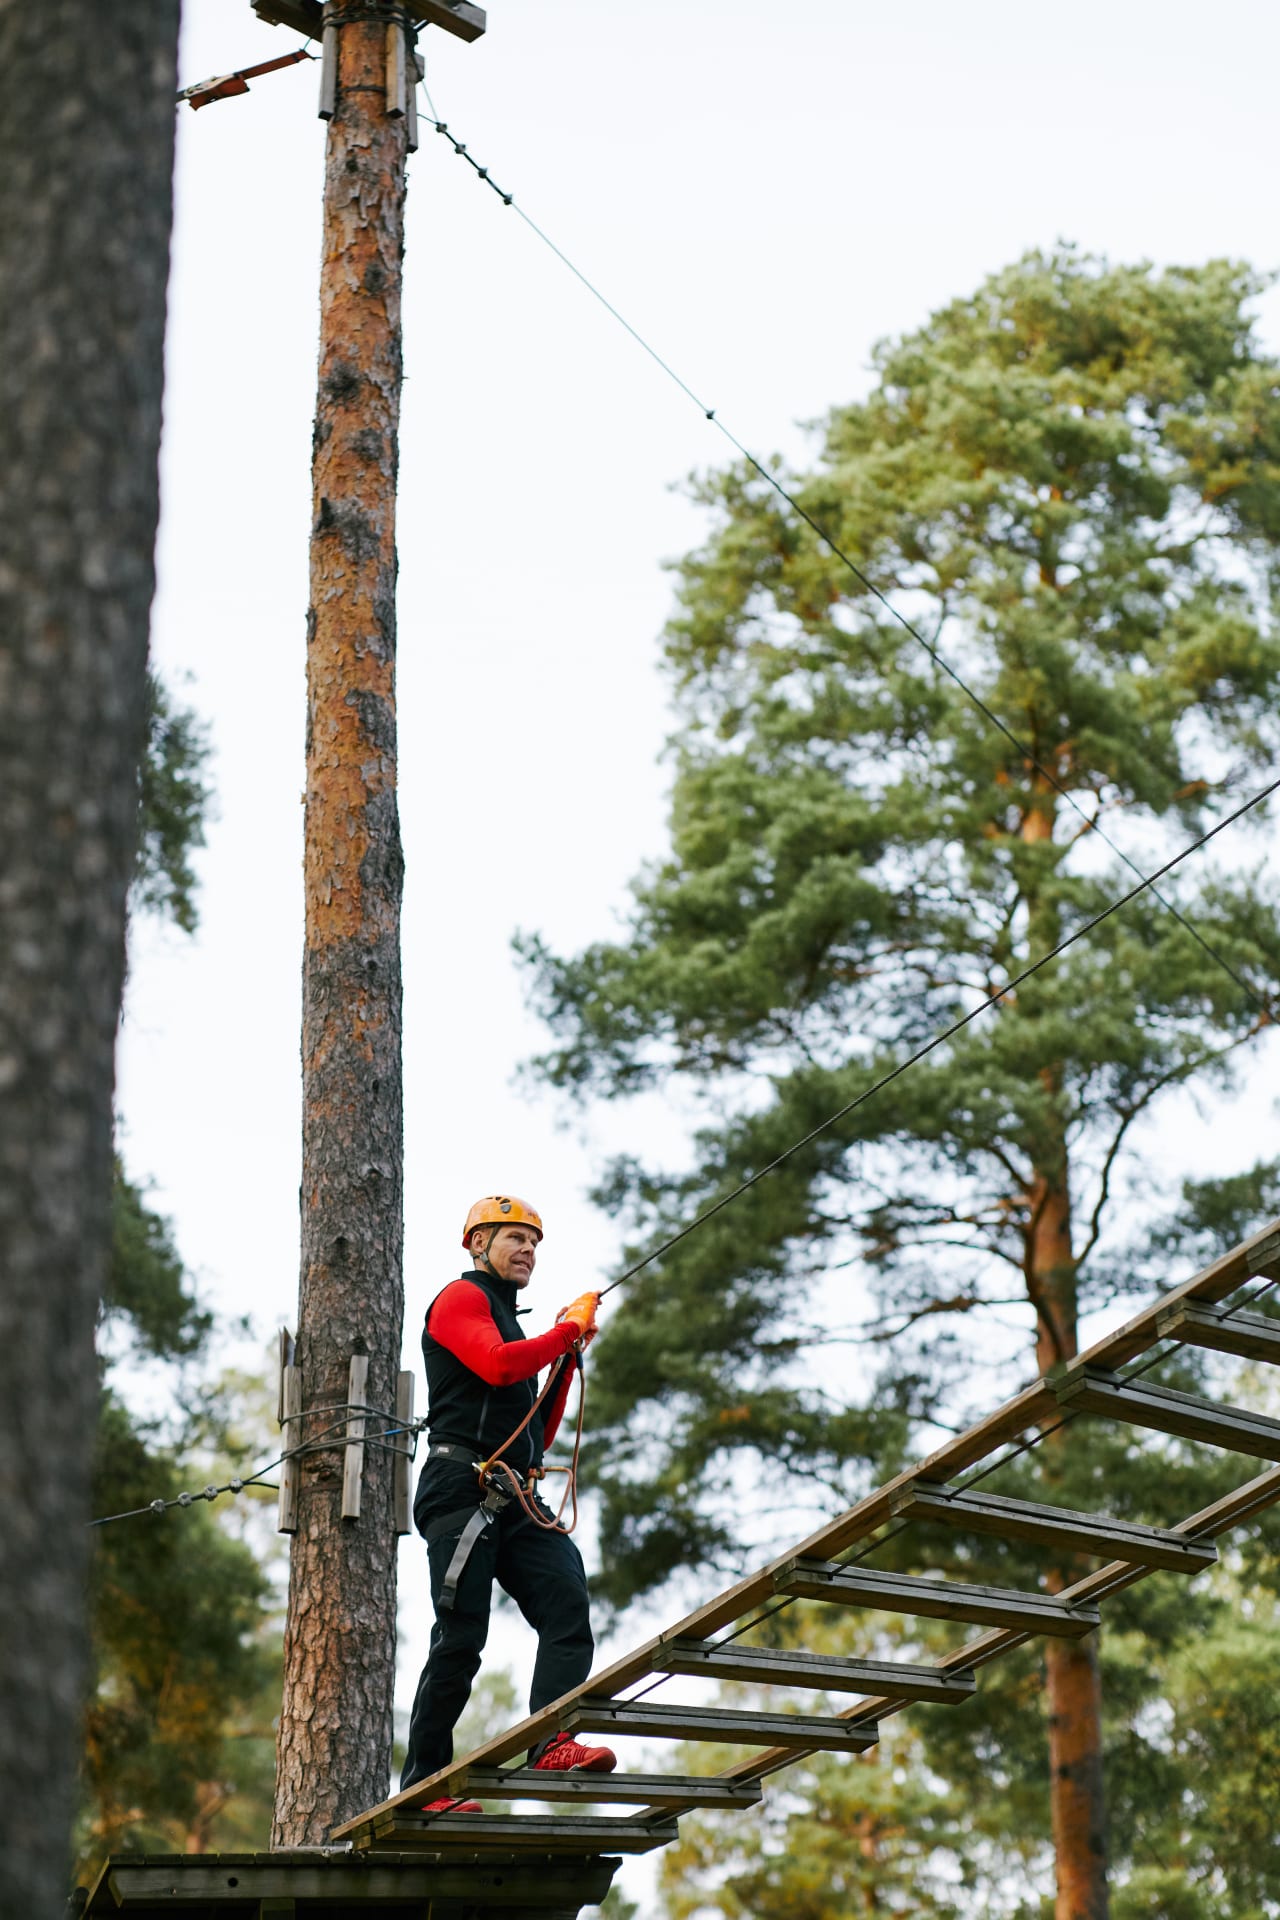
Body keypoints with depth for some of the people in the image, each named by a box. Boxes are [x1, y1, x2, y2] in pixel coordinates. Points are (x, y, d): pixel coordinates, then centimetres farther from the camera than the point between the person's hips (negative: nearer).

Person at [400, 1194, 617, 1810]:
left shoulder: (511, 1325, 30)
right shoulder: (460, 1299, 4)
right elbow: (498, 1366, -17)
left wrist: (568, 1356, 16)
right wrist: (568, 1328, -4)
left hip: (515, 1501, 8)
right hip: (463, 1488, -8)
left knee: (567, 1604, -15)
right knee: (461, 1639, -10)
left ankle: (552, 1744, -28)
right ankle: (423, 1785, -3)